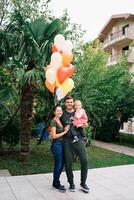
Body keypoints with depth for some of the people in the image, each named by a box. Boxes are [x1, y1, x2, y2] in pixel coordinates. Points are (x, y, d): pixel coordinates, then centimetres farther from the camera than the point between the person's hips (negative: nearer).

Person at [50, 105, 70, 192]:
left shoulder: (60, 120, 12)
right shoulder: (53, 121, -14)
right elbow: (54, 136, -18)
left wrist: (66, 129, 0)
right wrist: (65, 132, -13)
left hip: (61, 144, 9)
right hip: (56, 145, -9)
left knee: (61, 165, 16)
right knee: (58, 165, 3)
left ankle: (56, 183, 30)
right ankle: (56, 185, 19)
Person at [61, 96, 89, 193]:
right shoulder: (62, 114, 8)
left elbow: (83, 124, 20)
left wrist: (84, 125, -1)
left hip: (79, 139, 1)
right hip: (67, 140, -1)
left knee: (85, 160, -7)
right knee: (68, 163, 4)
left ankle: (83, 183, 13)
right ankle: (71, 183, 23)